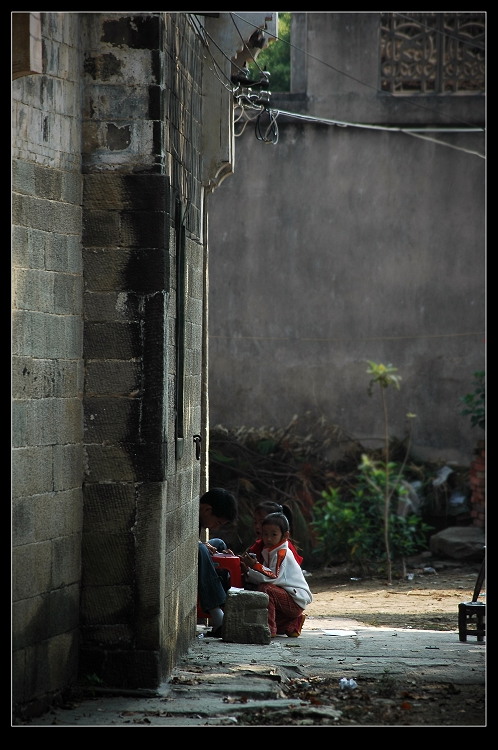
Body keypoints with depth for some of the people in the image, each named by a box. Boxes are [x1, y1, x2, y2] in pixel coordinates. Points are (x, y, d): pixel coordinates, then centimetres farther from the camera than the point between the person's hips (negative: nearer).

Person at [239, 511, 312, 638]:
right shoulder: (270, 552, 15)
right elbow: (260, 579, 8)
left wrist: (255, 566, -28)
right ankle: (292, 624, 15)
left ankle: (269, 628, -26)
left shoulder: (282, 553, -14)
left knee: (266, 589, -28)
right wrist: (249, 569, -7)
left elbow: (274, 577, -26)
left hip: (296, 601, -10)